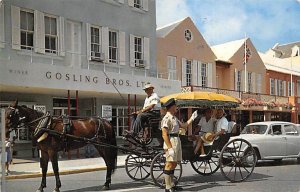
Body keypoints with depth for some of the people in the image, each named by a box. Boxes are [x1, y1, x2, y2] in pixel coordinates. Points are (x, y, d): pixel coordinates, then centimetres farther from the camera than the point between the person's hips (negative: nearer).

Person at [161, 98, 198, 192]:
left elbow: (184, 126, 19)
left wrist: (192, 118, 17)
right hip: (171, 142, -10)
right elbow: (164, 135, -18)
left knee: (174, 164, 14)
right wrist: (169, 148, -22)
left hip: (177, 141, 10)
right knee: (169, 164, -6)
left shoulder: (174, 118, 16)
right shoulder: (166, 118, -14)